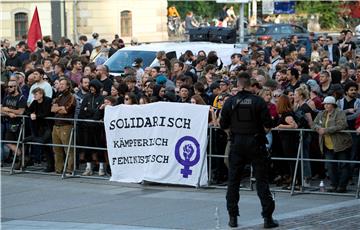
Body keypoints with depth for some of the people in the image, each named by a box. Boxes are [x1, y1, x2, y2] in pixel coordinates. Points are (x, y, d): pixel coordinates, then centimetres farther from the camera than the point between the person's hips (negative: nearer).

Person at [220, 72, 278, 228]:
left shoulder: (230, 102, -4)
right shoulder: (258, 101, -9)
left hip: (237, 144, 1)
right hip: (256, 144, -1)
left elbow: (224, 126, 2)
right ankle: (268, 218, 1)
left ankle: (233, 217, 9)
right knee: (262, 180, 3)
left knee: (233, 180, 10)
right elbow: (268, 125, -9)